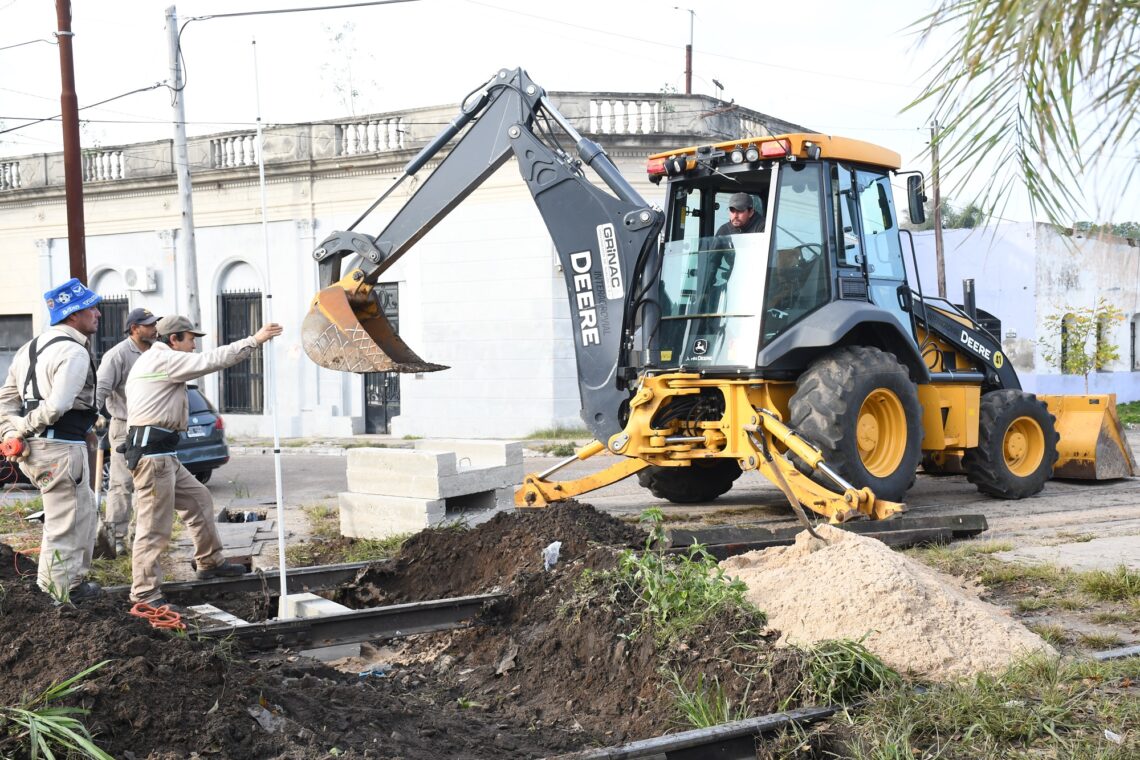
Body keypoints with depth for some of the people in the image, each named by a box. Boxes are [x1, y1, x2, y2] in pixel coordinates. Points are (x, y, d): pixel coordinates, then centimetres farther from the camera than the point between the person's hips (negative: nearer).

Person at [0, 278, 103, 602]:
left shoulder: (32, 346, 15)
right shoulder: (74, 353, -15)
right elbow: (56, 406, -26)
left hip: (35, 448, 10)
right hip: (62, 447, -10)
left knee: (86, 511, 22)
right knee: (67, 522, 3)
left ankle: (52, 577, 29)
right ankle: (65, 590, 14)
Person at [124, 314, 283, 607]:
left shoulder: (150, 361, 23)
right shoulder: (164, 359, -10)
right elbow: (211, 360, -15)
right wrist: (254, 340, -11)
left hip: (161, 453, 11)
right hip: (152, 451, -11)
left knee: (199, 498, 18)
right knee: (155, 525, -9)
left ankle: (210, 563, 28)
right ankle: (145, 594, -5)